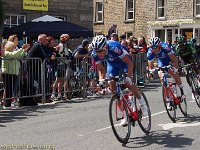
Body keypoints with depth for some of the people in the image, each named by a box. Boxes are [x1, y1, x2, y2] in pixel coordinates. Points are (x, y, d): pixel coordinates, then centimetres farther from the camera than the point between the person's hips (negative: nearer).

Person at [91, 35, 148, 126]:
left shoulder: (114, 47, -40)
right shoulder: (95, 54, -26)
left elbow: (130, 63, -33)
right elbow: (100, 69, -10)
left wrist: (128, 77, -41)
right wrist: (101, 80, -26)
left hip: (123, 61, -4)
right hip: (111, 63, 5)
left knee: (128, 83, -22)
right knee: (113, 88, -6)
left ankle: (142, 102, 4)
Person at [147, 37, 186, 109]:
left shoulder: (165, 47, -37)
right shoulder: (150, 52, -27)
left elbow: (174, 60, -35)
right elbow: (150, 66, -19)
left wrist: (175, 68, -51)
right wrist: (150, 71, -39)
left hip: (170, 59, -2)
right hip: (161, 61, 3)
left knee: (174, 73, -24)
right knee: (162, 78, -12)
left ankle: (182, 90, 2)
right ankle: (168, 100, -3)